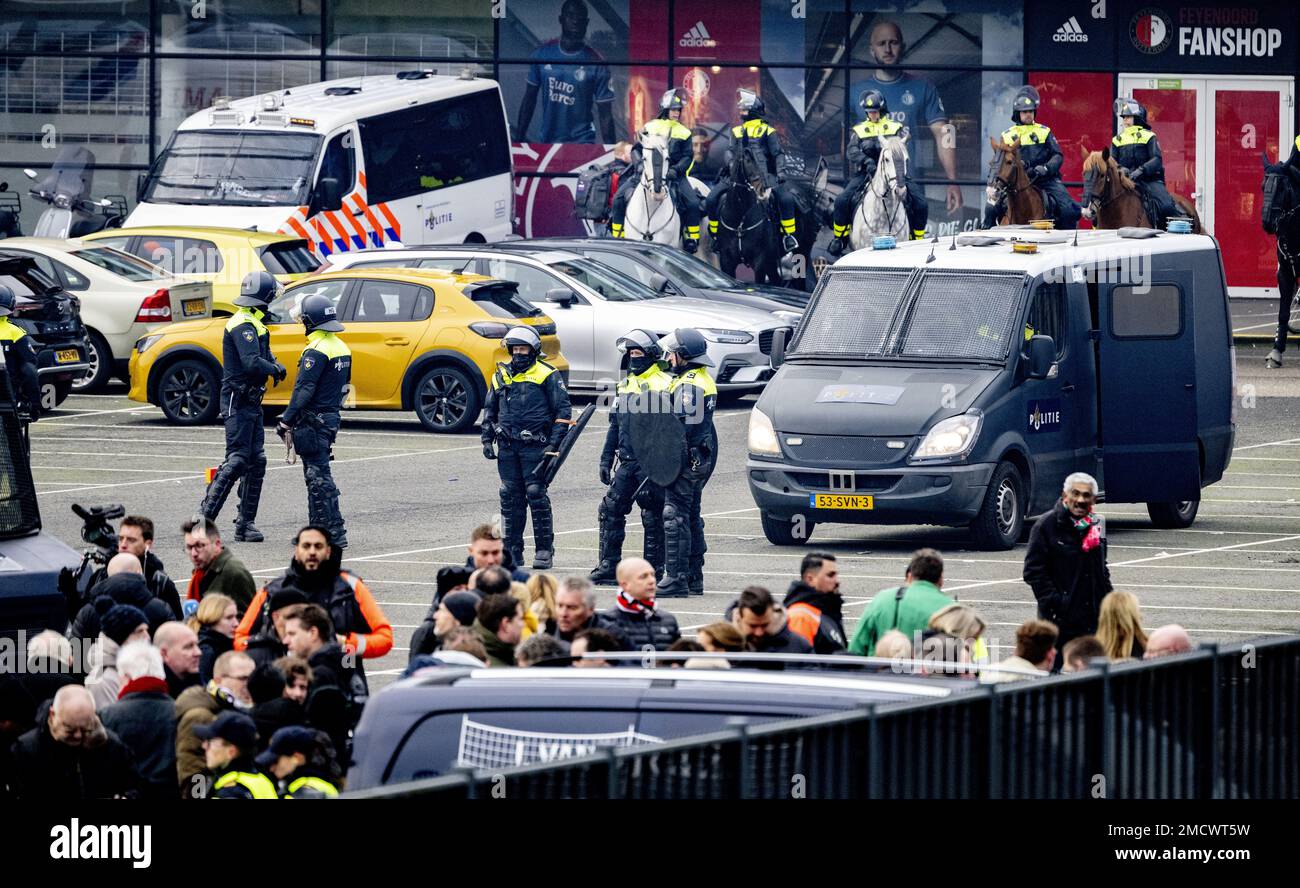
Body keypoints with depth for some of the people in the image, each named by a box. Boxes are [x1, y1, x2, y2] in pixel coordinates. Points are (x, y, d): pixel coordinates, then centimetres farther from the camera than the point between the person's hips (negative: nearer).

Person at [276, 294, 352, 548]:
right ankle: (317, 529, 21)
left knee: (319, 479, -8)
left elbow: (304, 390, -21)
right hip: (331, 417, 9)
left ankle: (335, 533, -10)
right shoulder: (342, 348, 12)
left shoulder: (316, 351, -17)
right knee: (316, 477, 17)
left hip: (313, 421, -9)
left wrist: (286, 420, -18)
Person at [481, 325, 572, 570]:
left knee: (536, 494, -7)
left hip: (535, 447, -5)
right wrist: (487, 439, 13)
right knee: (510, 497, 4)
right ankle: (512, 550, 10)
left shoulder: (546, 376, -1)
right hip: (508, 447, 5)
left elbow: (562, 411, -2)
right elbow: (490, 410, 24)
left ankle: (544, 550, 0)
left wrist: (554, 444, -10)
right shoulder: (501, 376, 15)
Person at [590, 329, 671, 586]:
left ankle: (653, 570, 4)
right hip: (626, 463, 7)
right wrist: (606, 459, 17)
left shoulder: (664, 385, -7)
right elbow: (615, 427, 22)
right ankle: (609, 567, 8)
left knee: (653, 518, -1)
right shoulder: (625, 385, 17)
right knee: (610, 511, 3)